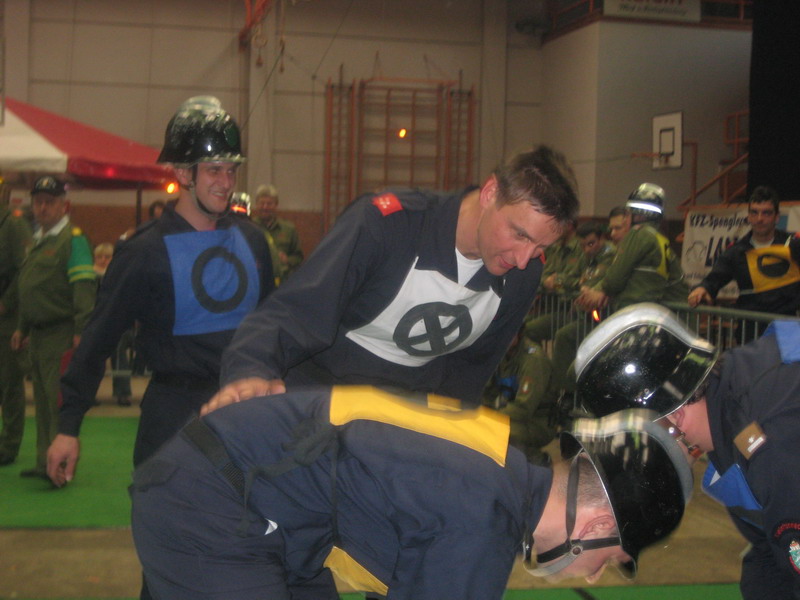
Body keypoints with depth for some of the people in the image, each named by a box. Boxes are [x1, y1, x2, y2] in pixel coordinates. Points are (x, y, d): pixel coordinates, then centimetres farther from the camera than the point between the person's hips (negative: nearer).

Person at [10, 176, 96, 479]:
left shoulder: (73, 239, -9)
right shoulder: (37, 242, 19)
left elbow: (84, 287, -17)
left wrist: (81, 330, -24)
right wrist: (22, 328, 25)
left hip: (61, 334, -9)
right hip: (38, 335, 9)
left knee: (60, 401, -9)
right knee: (43, 401, 12)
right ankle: (45, 462, 19)